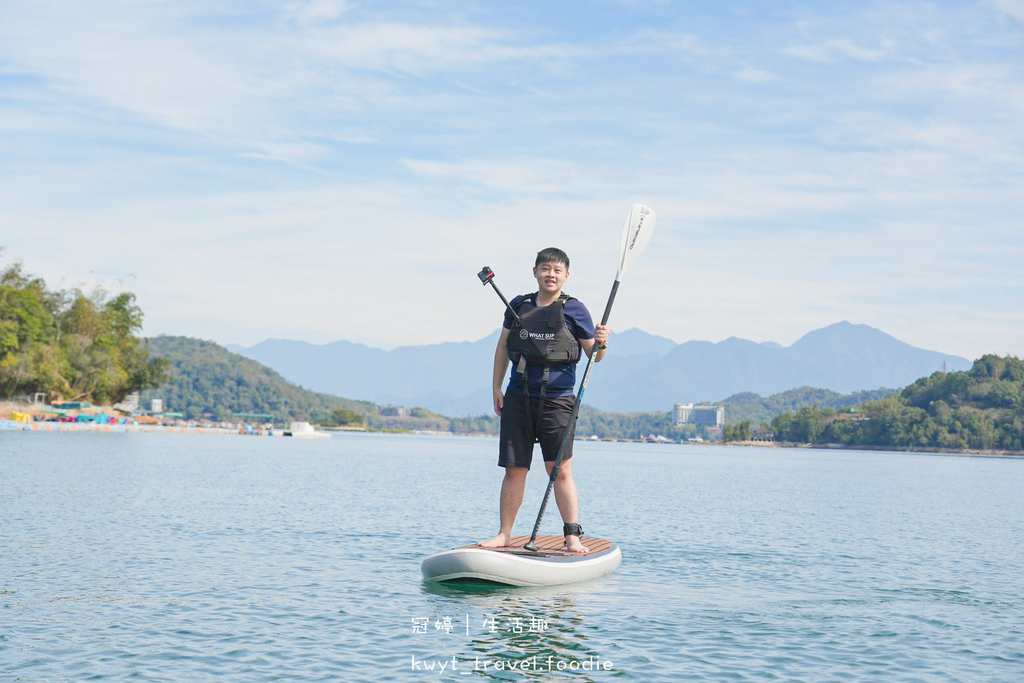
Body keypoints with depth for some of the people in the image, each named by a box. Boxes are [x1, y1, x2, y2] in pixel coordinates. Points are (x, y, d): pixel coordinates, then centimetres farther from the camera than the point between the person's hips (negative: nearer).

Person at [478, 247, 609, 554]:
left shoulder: (574, 310, 1)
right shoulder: (519, 306, 10)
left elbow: (594, 355, 1)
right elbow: (503, 346, 19)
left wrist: (601, 343, -21)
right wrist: (496, 387, 14)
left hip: (557, 400, -3)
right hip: (518, 399, 3)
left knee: (560, 470, -6)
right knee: (514, 470, 5)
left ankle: (573, 535, 1)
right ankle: (504, 534, 14)